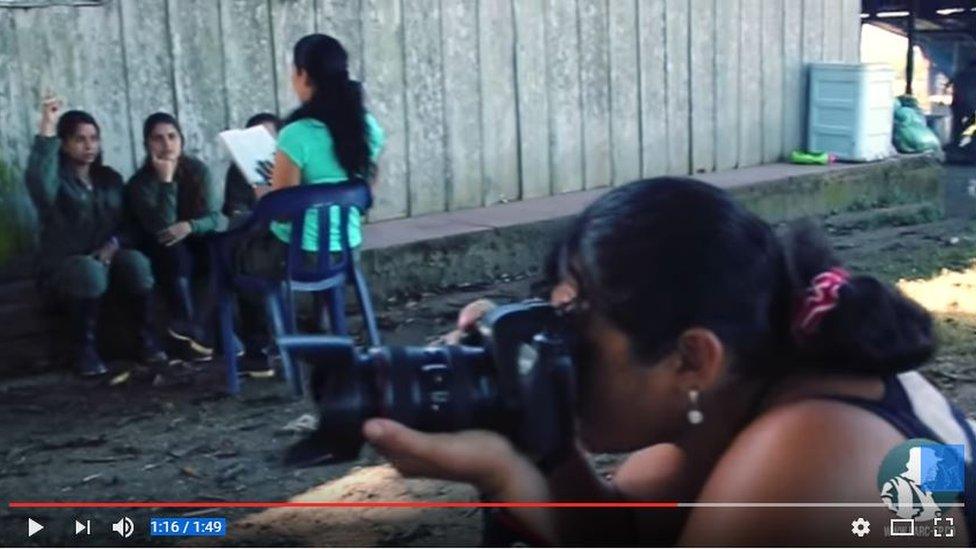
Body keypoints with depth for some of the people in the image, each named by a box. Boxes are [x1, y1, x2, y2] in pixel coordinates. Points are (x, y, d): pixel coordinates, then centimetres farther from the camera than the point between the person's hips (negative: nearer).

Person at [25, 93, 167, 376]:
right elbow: (37, 182, -33)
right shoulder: (56, 178, -7)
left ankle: (147, 341, -17)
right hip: (62, 268, -4)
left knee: (136, 261, -29)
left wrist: (113, 244, -13)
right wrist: (47, 129, -40)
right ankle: (83, 351, -23)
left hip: (106, 258, 4)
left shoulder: (110, 178, 11)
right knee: (90, 268, -38)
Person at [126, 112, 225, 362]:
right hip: (166, 257, -2)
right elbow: (161, 229, -24)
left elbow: (216, 217, -9)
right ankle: (193, 328, -43)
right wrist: (166, 180, -29)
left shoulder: (198, 169, -3)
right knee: (172, 248, -35)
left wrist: (190, 226, -31)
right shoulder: (140, 182, -11)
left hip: (197, 248, 2)